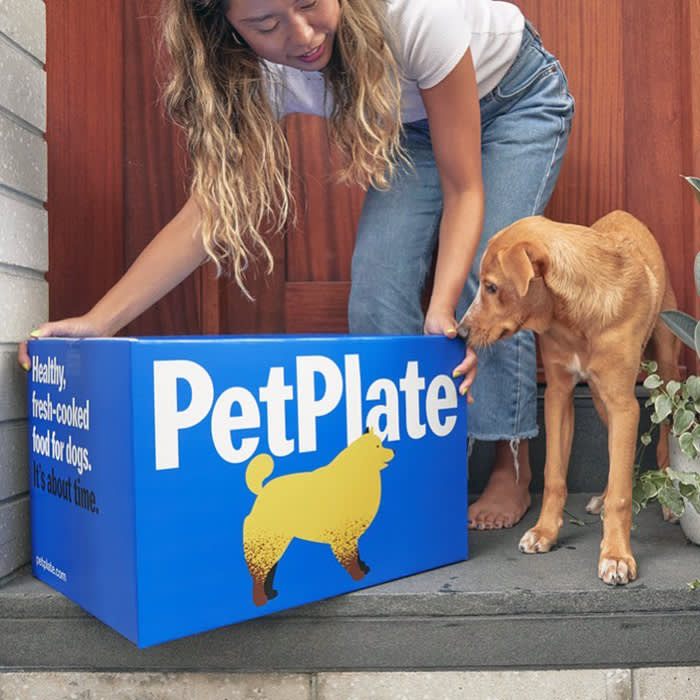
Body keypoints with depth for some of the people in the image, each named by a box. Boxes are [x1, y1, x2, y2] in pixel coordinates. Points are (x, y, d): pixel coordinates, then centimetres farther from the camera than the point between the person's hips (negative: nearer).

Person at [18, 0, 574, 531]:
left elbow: (463, 190, -34)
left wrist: (442, 311, -47)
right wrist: (98, 321, -38)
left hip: (515, 97, -3)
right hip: (411, 120, 3)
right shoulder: (257, 76, -28)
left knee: (489, 273, -20)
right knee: (379, 284, -16)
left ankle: (512, 469, -1)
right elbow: (207, 209, -29)